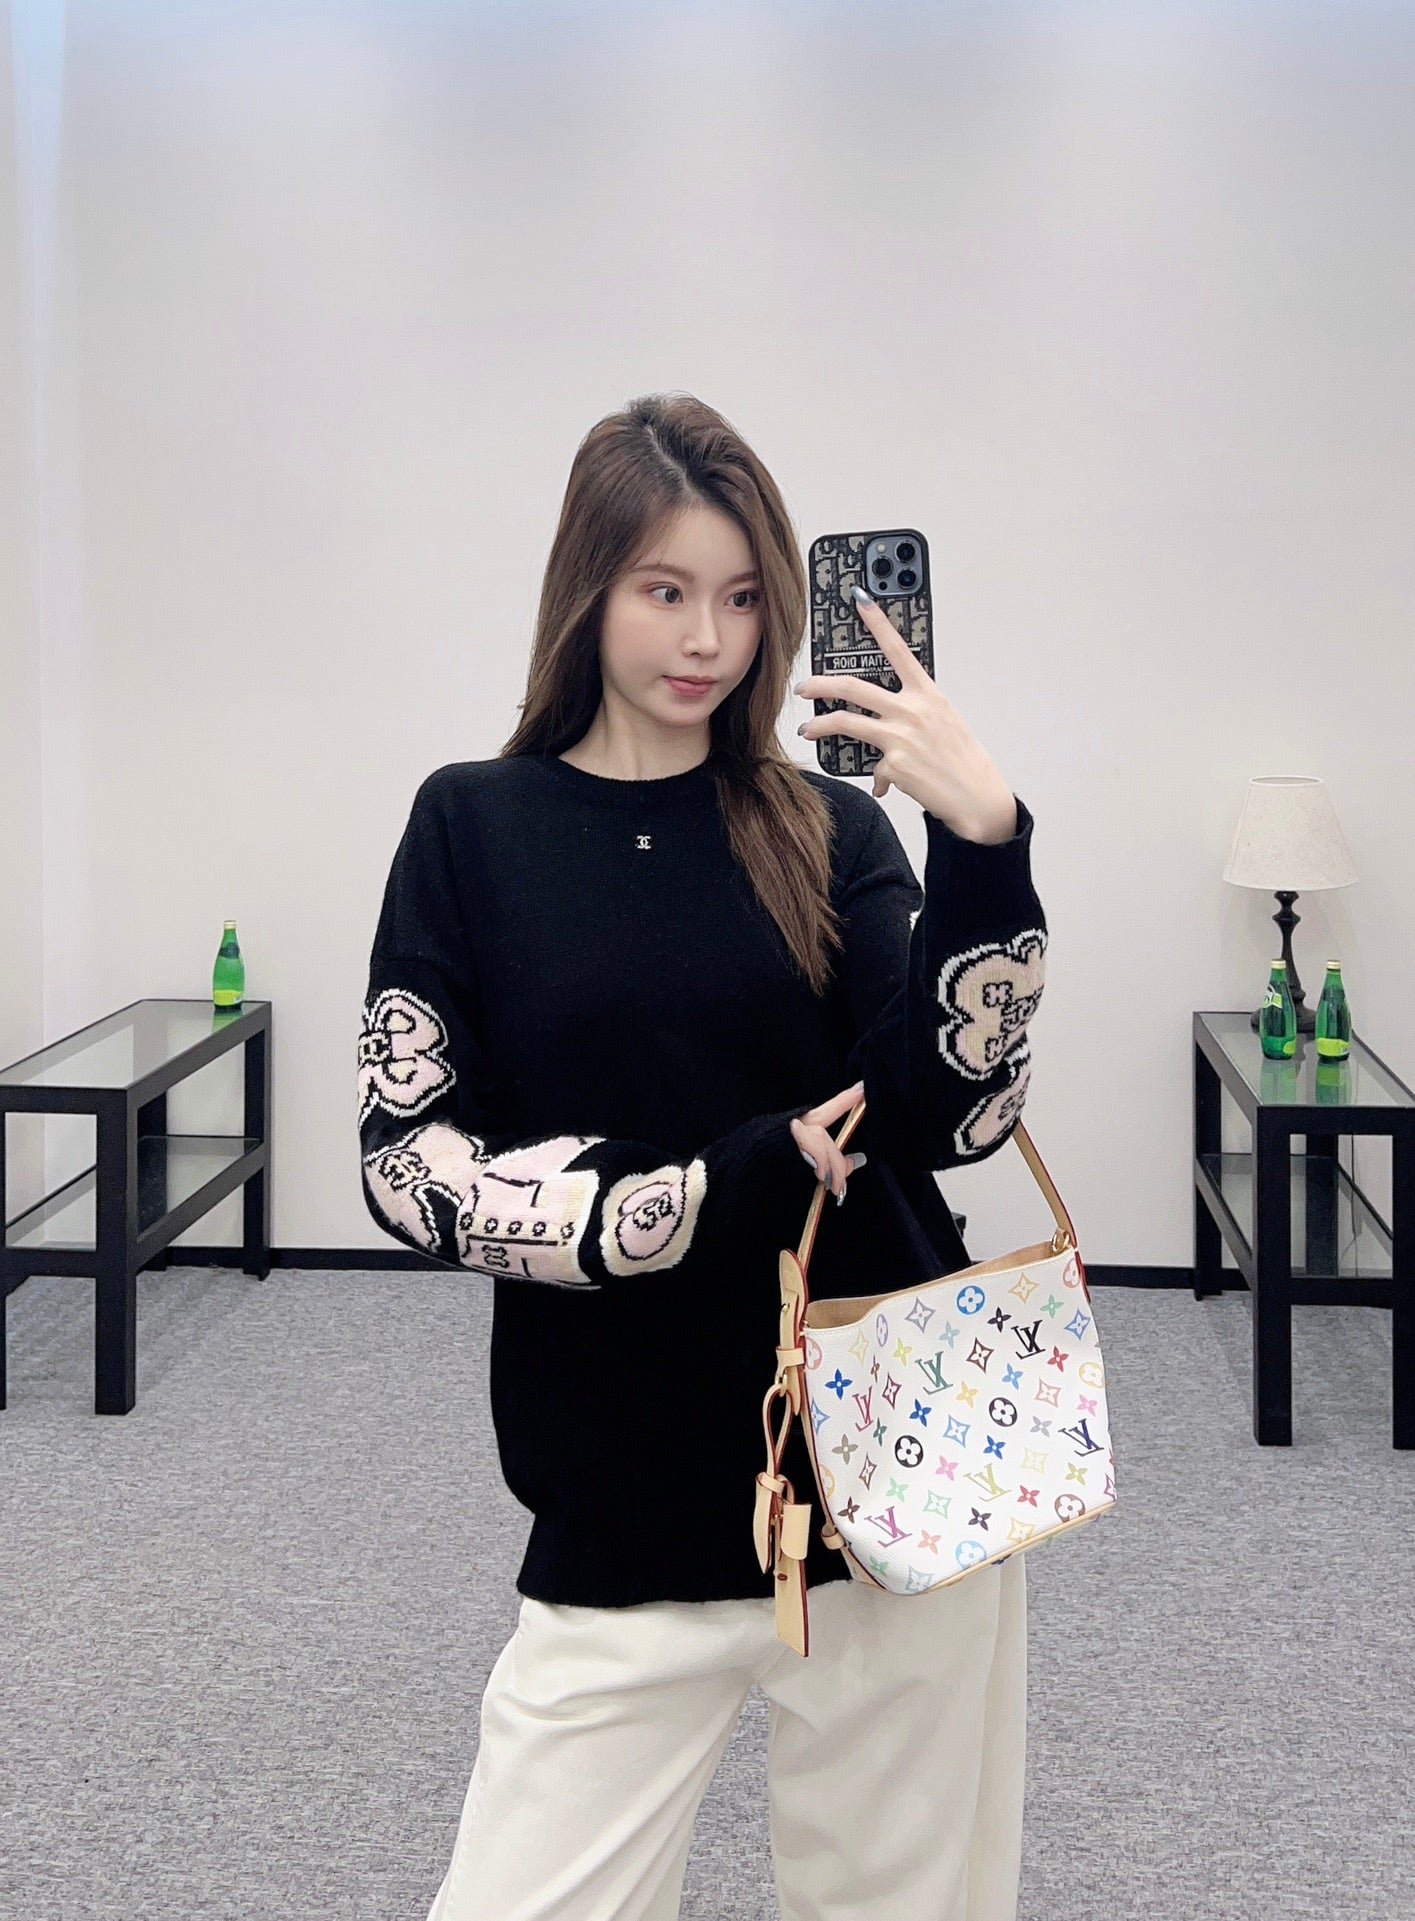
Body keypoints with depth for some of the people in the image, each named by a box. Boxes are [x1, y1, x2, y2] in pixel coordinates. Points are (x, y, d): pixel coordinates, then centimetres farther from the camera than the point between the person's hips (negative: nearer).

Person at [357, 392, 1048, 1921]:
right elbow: (409, 1162, -4)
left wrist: (984, 844, -19)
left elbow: (953, 1114, -6)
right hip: (628, 1505, -1)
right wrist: (709, 1192, -14)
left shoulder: (828, 830, 5)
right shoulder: (476, 827, 2)